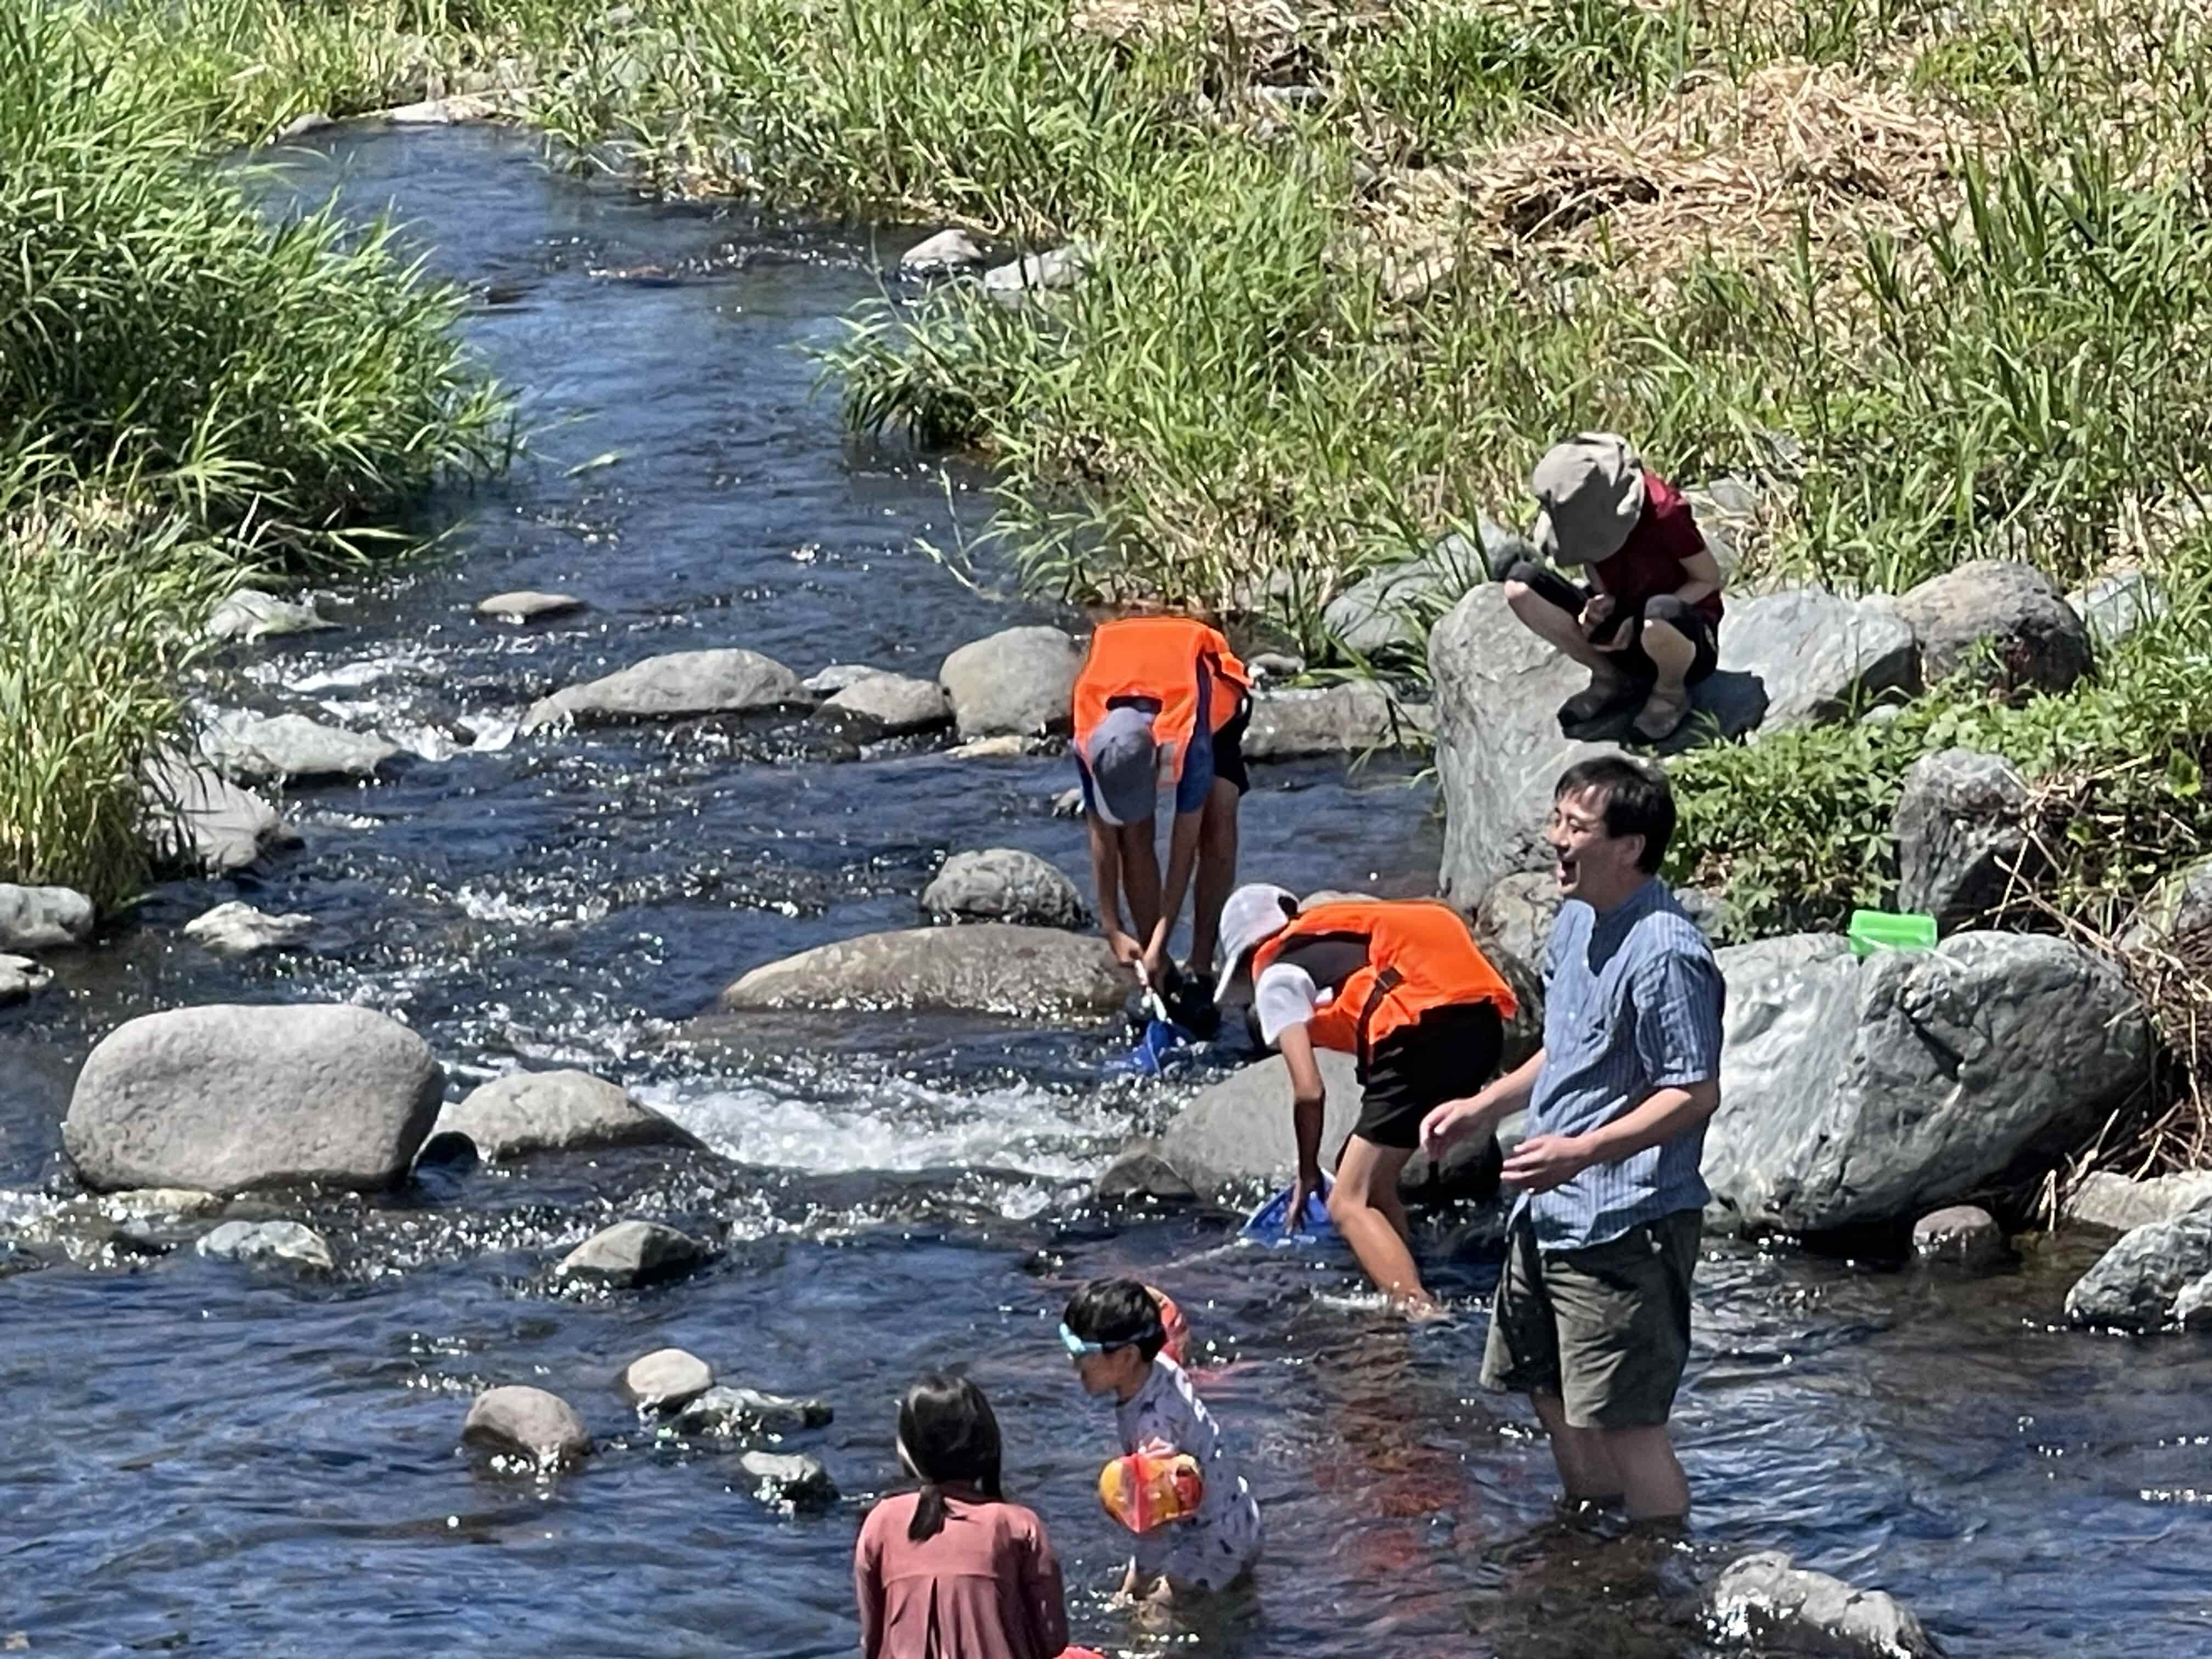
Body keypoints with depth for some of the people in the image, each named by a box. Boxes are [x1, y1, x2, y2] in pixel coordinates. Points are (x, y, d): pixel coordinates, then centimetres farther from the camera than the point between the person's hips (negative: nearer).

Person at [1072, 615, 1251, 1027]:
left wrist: (1159, 941, -37)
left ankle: (1201, 971, -19)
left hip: (1218, 704, -2)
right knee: (1133, 834, -17)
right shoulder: (1088, 742, -36)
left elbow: (1184, 846, -38)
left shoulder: (1190, 738, -46)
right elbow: (1103, 842, -24)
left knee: (1218, 829, -22)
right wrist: (1113, 930, -24)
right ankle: (1161, 980, -11)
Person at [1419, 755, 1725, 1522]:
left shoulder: (1666, 955, -21)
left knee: (1625, 1423, -7)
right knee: (1555, 1401, 21)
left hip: (1625, 1228, -10)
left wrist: (1582, 1151, -29)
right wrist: (1484, 1107, 16)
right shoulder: (1577, 925, 9)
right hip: (1548, 1216, 10)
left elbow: (1695, 1093, -22)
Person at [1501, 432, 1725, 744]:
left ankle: (1670, 693, -8)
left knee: (1658, 618, -45)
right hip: (1622, 636, 5)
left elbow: (1709, 581, -14)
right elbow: (1600, 579, 5)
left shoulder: (1664, 512, -27)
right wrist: (1600, 606, -20)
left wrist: (1637, 623, -22)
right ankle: (1610, 678, 0)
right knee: (1520, 586, -16)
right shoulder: (1584, 516, -11)